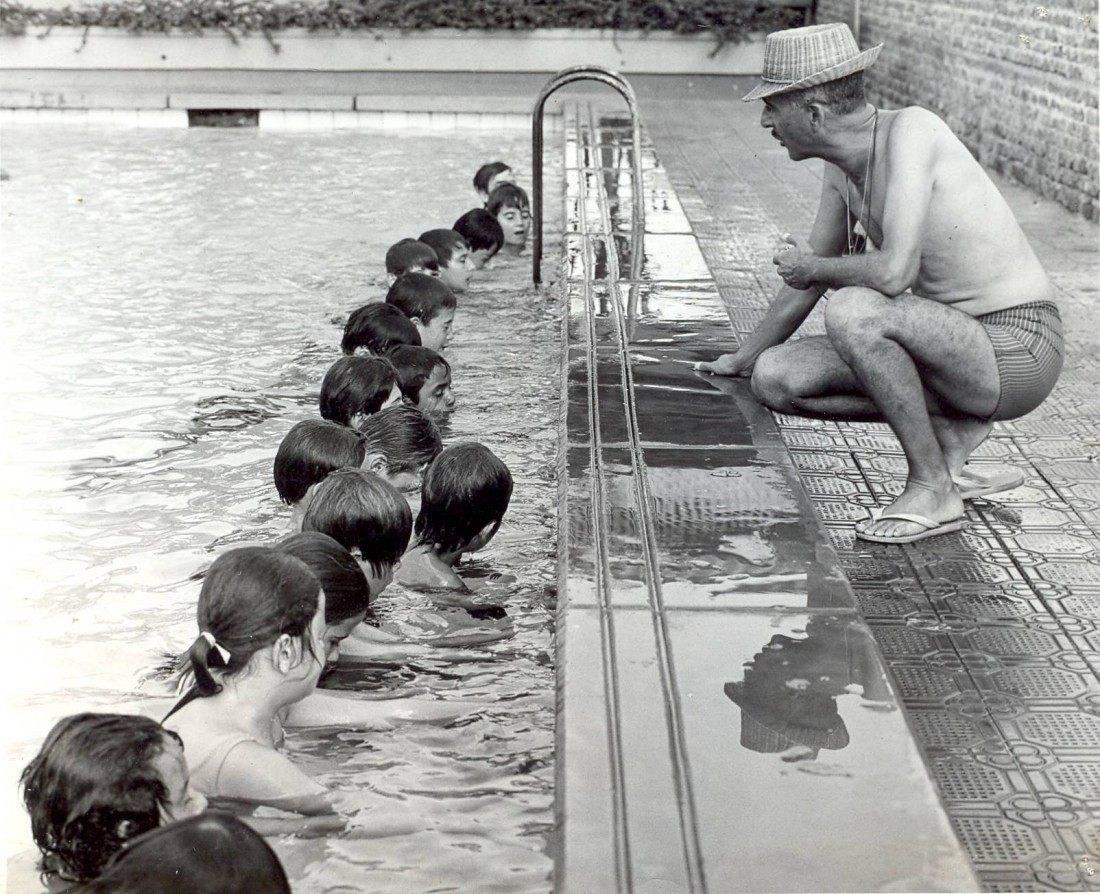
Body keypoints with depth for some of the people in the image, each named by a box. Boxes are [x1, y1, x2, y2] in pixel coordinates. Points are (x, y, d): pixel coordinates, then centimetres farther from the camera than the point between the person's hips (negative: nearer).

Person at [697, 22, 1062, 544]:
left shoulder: (909, 130, -21)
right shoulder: (843, 166, 5)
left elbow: (894, 273, -33)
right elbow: (805, 276, 20)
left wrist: (812, 268, -12)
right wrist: (740, 361, 30)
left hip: (1018, 350, -8)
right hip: (960, 348, 8)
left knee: (851, 310, -33)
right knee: (775, 379, -1)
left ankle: (933, 488, -17)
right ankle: (951, 425, 2)